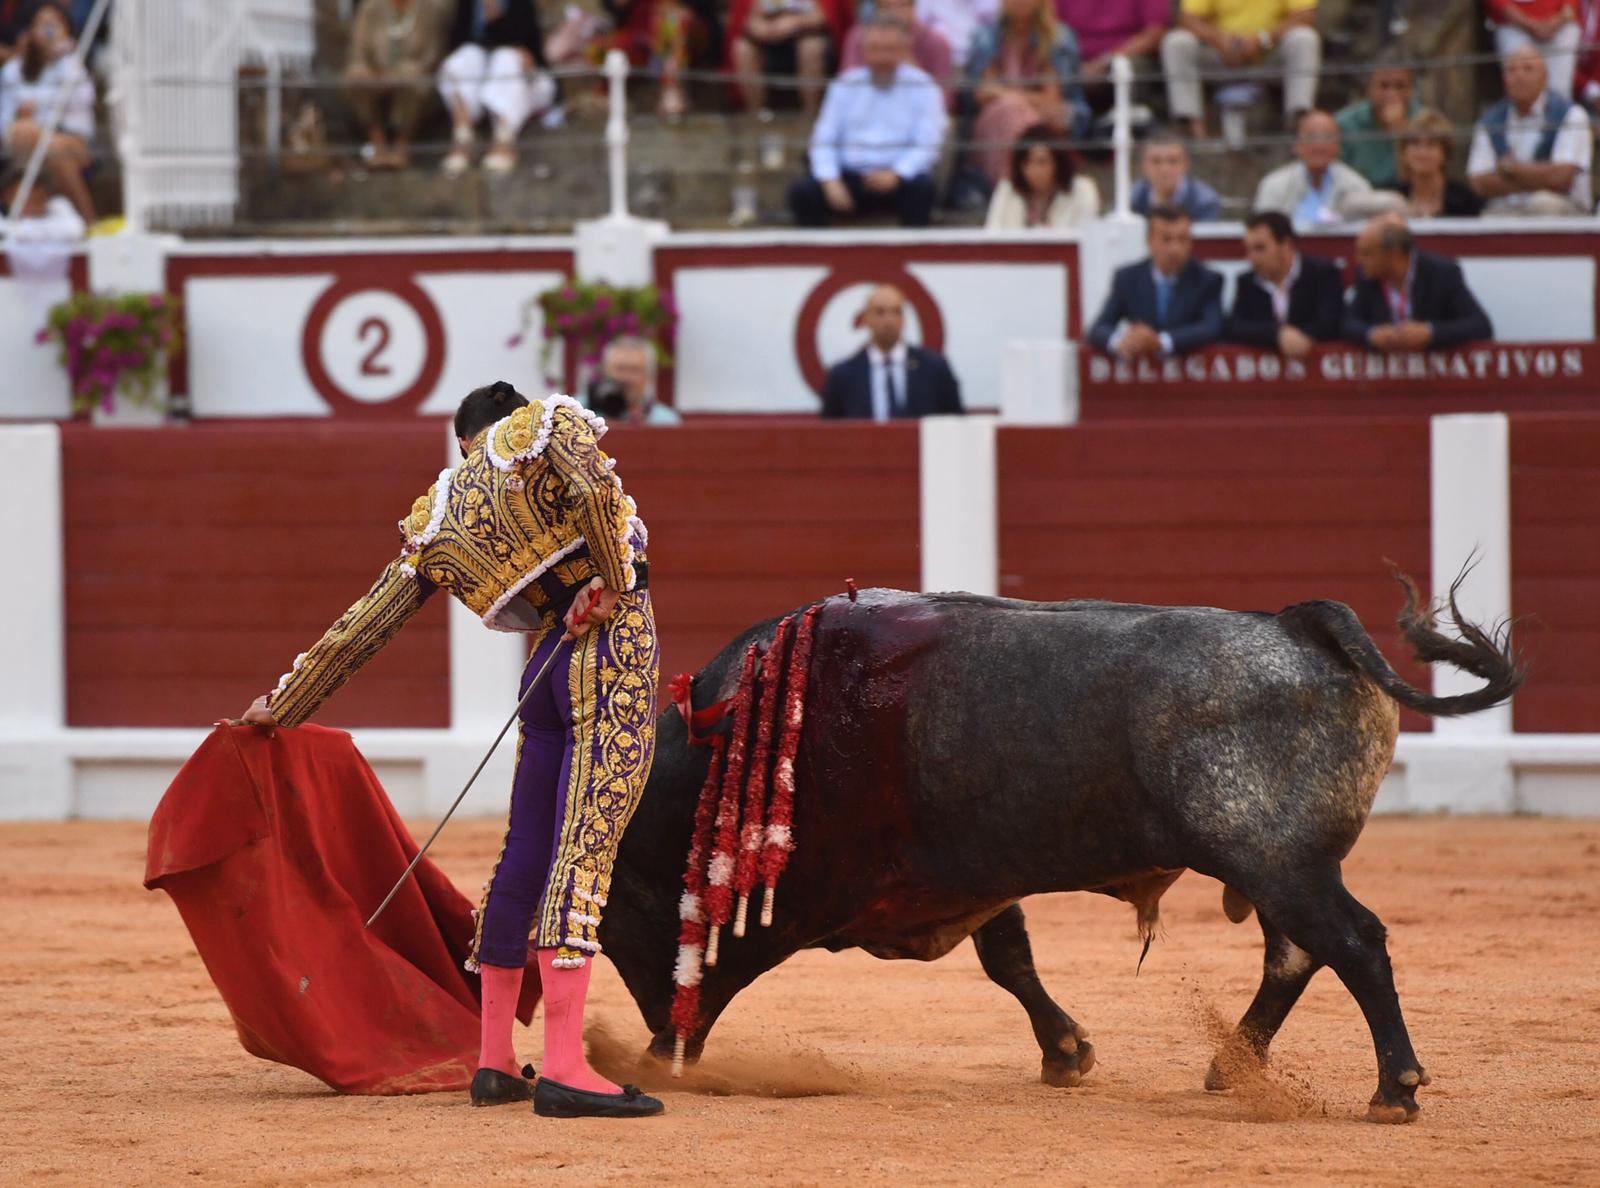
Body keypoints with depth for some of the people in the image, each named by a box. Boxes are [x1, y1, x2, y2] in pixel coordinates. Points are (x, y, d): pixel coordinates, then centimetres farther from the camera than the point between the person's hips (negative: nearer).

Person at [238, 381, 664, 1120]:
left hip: (547, 668, 5)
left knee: (524, 857, 15)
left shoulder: (436, 524, 17)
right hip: (615, 649, -5)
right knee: (586, 847, -11)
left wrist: (284, 705, 32)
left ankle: (494, 1063, 21)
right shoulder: (550, 423, 5)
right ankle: (564, 1068, -18)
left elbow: (363, 626, 22)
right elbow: (599, 490, -17)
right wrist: (616, 582, -5)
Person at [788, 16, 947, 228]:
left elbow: (928, 145, -5)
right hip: (851, 176, 2)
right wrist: (830, 182, -13)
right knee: (801, 192, -23)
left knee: (922, 188, -35)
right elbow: (823, 141, 6)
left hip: (900, 178, -2)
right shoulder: (845, 85, 10)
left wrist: (896, 175, -23)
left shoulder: (921, 87, 2)